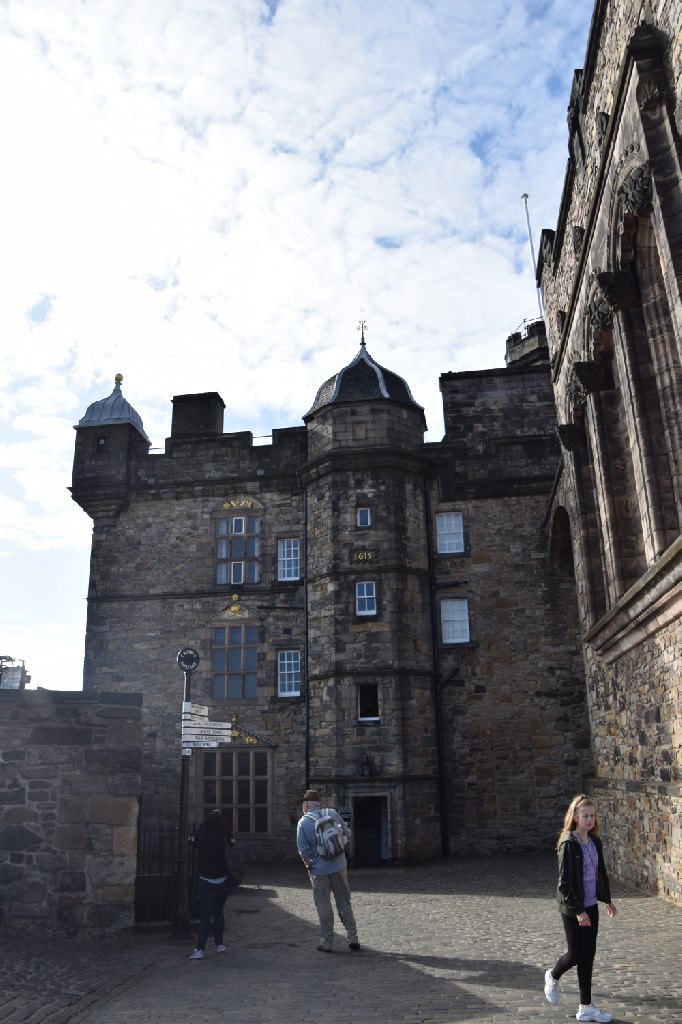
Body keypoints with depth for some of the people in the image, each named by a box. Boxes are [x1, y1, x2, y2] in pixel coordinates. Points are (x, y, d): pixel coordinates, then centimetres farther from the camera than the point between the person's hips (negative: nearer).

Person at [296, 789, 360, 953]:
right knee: (344, 904, 13)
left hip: (319, 870, -2)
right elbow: (348, 834, 6)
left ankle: (327, 943, 14)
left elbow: (303, 850, -9)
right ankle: (353, 938, 15)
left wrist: (309, 866, 6)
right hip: (339, 867, 3)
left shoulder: (303, 822, -8)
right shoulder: (332, 813, -1)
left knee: (324, 908, 9)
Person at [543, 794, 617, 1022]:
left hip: (591, 905, 7)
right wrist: (578, 910, -20)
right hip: (573, 908, -6)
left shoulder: (594, 841, 3)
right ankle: (553, 977, 33)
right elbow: (565, 882, -19)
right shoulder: (569, 844, -19)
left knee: (588, 956, 10)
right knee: (576, 955, 3)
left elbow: (601, 872, 15)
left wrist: (607, 899, 17)